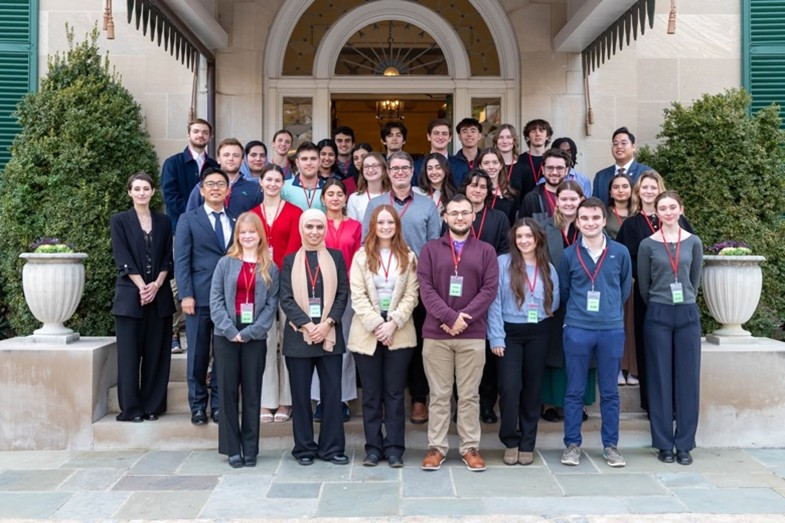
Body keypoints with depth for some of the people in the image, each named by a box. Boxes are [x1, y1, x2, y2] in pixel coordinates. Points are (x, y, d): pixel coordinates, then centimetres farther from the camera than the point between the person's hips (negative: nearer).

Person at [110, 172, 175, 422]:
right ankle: (130, 408, 7)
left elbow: (167, 259, 7)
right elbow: (123, 260, -4)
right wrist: (142, 287, -13)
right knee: (129, 353, 0)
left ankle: (152, 406, 12)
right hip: (130, 295, -2)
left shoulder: (163, 221, 11)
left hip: (159, 296, 3)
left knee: (156, 354, 4)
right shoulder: (120, 221, 3)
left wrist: (156, 285, -8)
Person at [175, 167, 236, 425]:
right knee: (198, 354, 5)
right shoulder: (188, 219, 6)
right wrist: (186, 295, -10)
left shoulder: (235, 222, 12)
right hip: (200, 297, -2)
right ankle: (198, 406, 16)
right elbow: (181, 260, 0)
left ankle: (218, 404, 16)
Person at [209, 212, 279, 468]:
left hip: (255, 338, 0)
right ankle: (232, 449, 11)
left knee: (252, 392, 4)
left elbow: (272, 304, 0)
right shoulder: (225, 263, 4)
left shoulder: (270, 268, 6)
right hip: (226, 336, 0)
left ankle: (250, 449, 13)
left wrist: (250, 332, -11)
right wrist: (231, 330, -11)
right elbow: (215, 300, -1)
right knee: (227, 391, 3)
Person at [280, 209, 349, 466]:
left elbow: (342, 294, 2)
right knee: (301, 394, 4)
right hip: (298, 335, 0)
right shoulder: (290, 260, 7)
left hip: (330, 334, 0)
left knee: (332, 392, 2)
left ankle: (332, 447, 12)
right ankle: (304, 448, 15)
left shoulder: (336, 257, 8)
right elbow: (286, 299, 0)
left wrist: (327, 323, -10)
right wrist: (307, 325, -12)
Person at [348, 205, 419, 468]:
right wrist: (376, 325, -12)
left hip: (399, 333, 0)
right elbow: (358, 296, -3)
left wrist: (393, 323, -13)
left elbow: (411, 296, 0)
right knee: (371, 394, 5)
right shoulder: (361, 256, 5)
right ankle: (373, 447, 13)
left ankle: (394, 448, 10)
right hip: (367, 333, 0)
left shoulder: (408, 257, 6)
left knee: (395, 393, 3)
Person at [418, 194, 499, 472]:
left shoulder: (486, 251, 8)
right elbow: (425, 288, -2)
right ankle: (436, 447, 14)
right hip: (436, 334, 0)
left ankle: (471, 447, 16)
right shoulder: (430, 249, 7)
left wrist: (463, 317, -13)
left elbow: (490, 288, -2)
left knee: (469, 395, 7)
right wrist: (449, 317, -15)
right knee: (439, 394, 6)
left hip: (473, 335, 0)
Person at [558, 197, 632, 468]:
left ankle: (610, 445, 20)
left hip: (612, 330, 1)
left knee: (609, 391, 9)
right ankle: (572, 444, 16)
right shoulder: (569, 254, 1)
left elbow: (626, 287, 14)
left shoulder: (620, 252, 1)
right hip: (577, 330, 0)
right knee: (574, 391, 5)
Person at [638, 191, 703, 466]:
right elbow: (643, 285, 7)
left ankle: (684, 444, 14)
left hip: (688, 315, 2)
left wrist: (685, 304, 12)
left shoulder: (693, 242, 5)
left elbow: (695, 280, 12)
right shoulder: (648, 244, -1)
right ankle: (664, 443, 12)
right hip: (658, 316, -1)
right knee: (661, 379, 3)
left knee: (687, 379, 4)